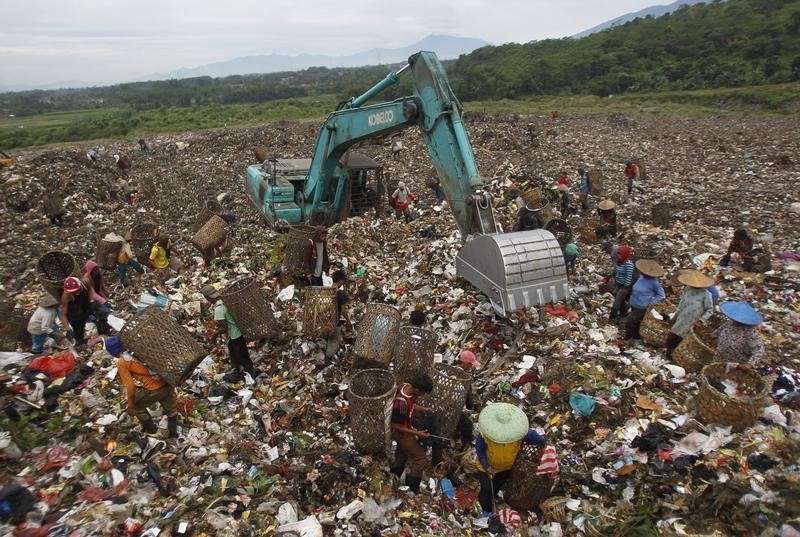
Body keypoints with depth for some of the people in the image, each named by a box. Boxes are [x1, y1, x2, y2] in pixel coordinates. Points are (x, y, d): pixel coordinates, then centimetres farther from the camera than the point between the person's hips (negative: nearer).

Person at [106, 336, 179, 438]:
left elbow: (130, 385, -8)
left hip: (153, 390, -5)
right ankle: (173, 432, 48)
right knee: (171, 409, 30)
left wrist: (130, 404, 6)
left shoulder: (121, 363, -5)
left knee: (135, 406, 28)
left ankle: (150, 428, 42)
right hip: (167, 383, 5)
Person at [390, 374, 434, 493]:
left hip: (405, 429, 9)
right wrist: (416, 433, -23)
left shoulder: (406, 386, -16)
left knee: (403, 453, 29)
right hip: (402, 433, -8)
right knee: (421, 458, 5)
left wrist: (424, 409, -5)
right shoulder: (401, 403, -41)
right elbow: (396, 426, -27)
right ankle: (411, 487, 23)